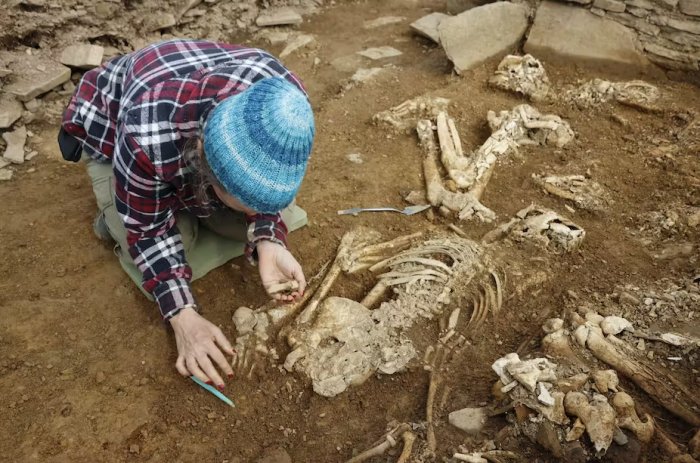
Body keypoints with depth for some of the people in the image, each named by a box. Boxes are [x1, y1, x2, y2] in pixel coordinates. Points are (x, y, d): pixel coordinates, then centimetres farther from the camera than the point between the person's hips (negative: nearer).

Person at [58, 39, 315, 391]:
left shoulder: (286, 107, -33)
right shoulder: (147, 139, -44)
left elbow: (265, 185, -16)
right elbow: (149, 229, -27)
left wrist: (268, 242, -33)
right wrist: (183, 316, -33)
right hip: (112, 129, -3)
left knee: (270, 222, -9)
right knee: (157, 238, -19)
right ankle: (115, 219, 11)